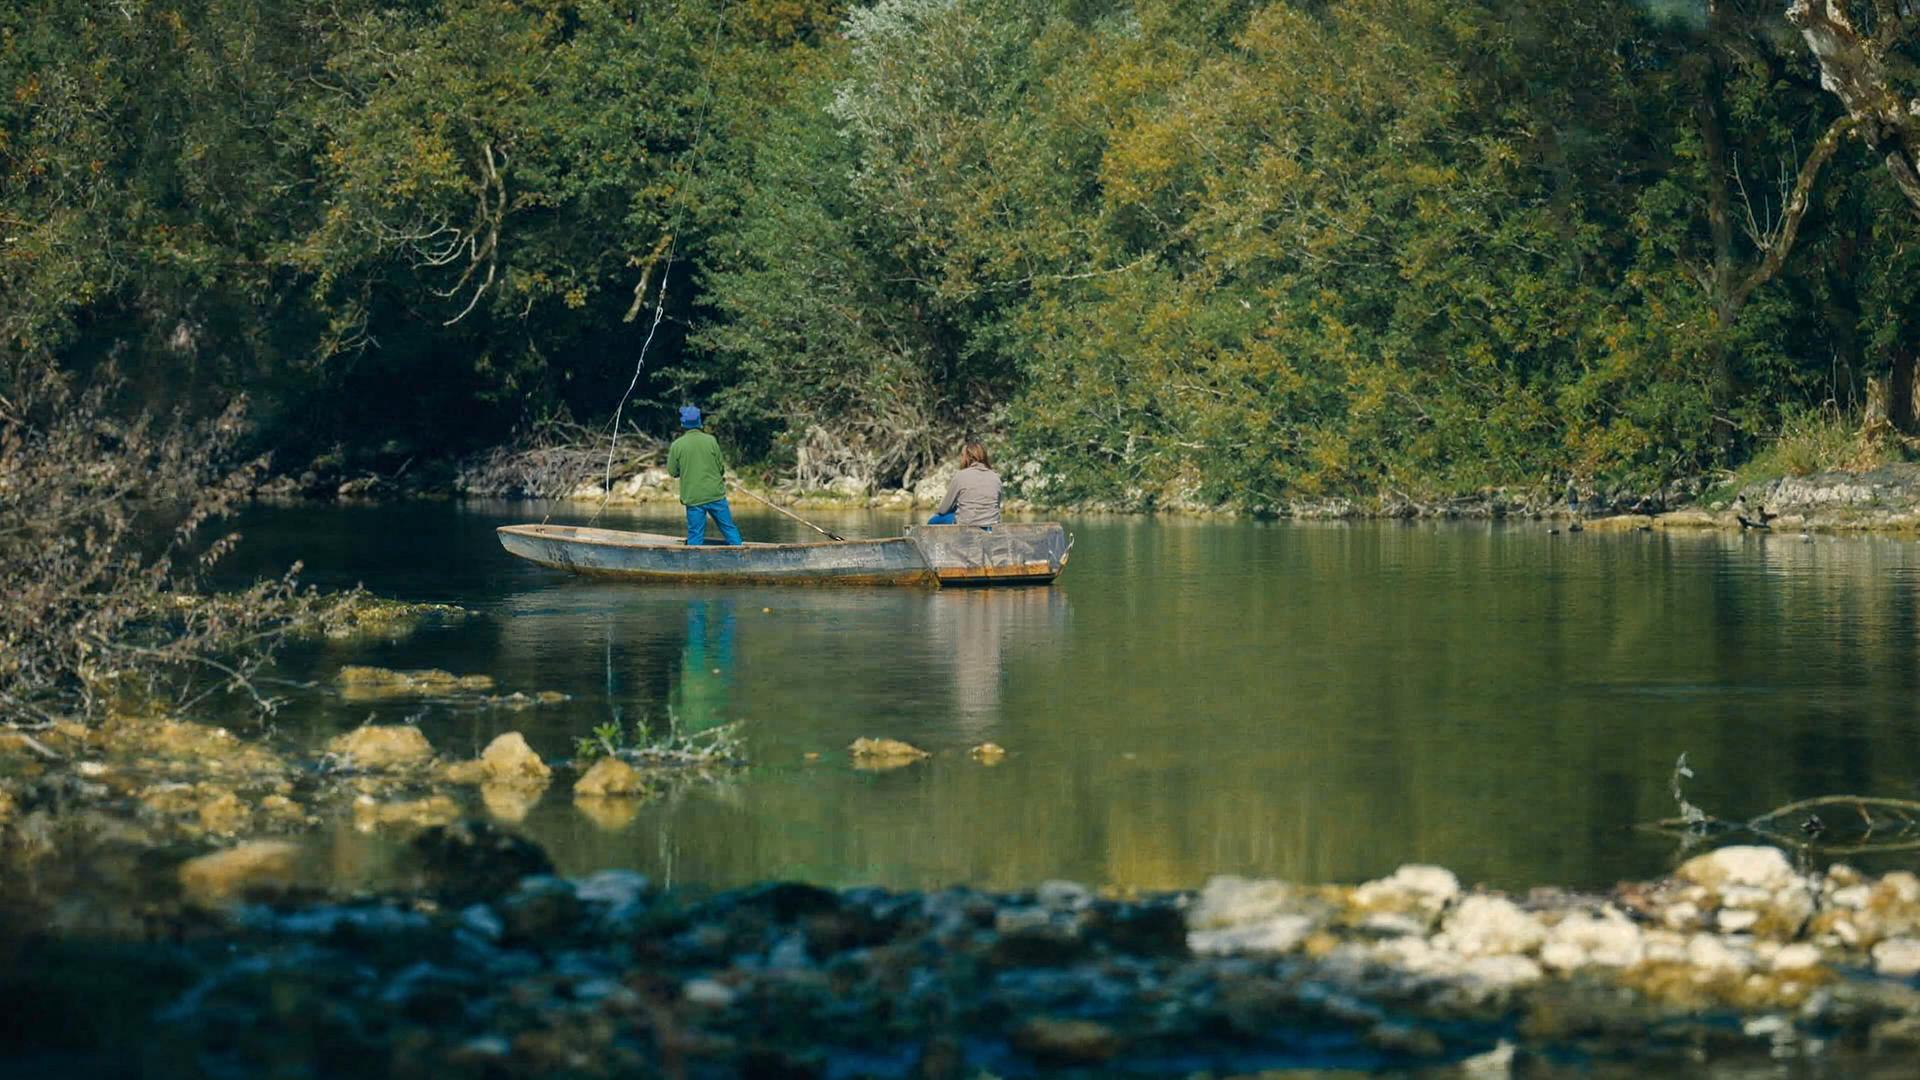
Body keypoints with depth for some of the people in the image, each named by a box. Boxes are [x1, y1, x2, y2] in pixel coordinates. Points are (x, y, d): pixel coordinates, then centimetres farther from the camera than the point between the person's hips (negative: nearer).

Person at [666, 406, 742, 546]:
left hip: (693, 498, 0)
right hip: (716, 495, 0)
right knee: (730, 530, 9)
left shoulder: (677, 445, -5)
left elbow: (672, 472, 2)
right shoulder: (711, 440, -4)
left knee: (695, 536, 3)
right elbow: (721, 467, 1)